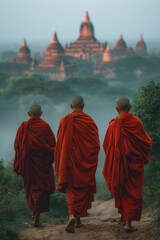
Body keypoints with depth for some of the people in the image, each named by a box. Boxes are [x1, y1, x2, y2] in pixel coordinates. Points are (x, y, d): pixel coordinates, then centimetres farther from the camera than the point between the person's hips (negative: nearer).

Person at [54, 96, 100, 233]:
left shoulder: (65, 120, -4)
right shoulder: (89, 121, -5)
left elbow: (60, 143, 1)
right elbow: (96, 143, -2)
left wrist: (61, 164, 11)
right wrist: (92, 159, 13)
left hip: (70, 160, 0)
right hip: (86, 162, 0)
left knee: (71, 188, 5)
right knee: (83, 189, 12)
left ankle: (72, 215, -17)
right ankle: (78, 219, 16)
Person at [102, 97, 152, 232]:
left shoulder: (113, 125, -9)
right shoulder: (136, 122, -11)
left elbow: (106, 145, -1)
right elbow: (147, 142, -3)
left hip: (119, 164, 2)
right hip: (134, 164, -2)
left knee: (121, 191, 19)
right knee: (133, 192, 3)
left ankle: (123, 217, 29)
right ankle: (129, 222, -5)